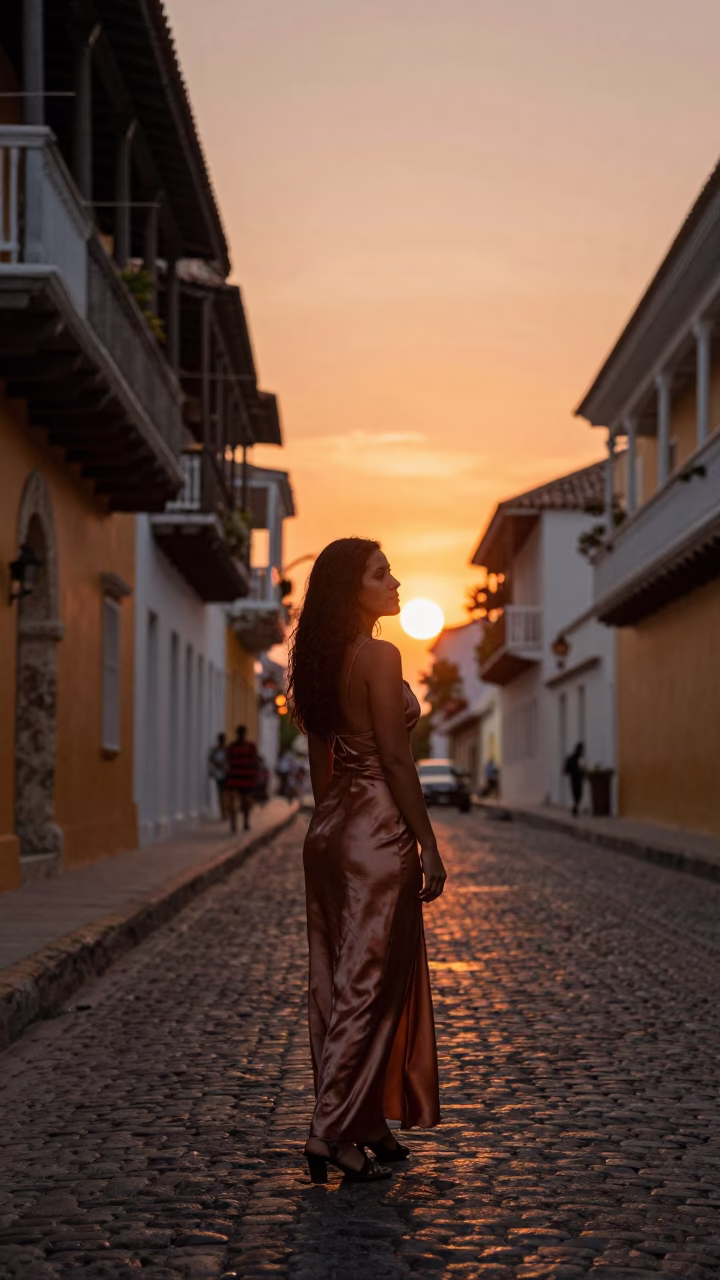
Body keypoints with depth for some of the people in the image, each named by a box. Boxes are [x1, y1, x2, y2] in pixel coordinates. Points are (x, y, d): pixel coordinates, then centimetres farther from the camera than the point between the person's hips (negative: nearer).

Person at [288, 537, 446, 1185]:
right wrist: (429, 847, -13)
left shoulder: (320, 661, 12)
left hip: (330, 827, 9)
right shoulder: (379, 655, -13)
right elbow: (395, 758, -16)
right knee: (370, 982, -4)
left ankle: (368, 1125, 21)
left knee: (340, 979, 11)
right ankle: (332, 1131, -4)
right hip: (376, 831, -9)